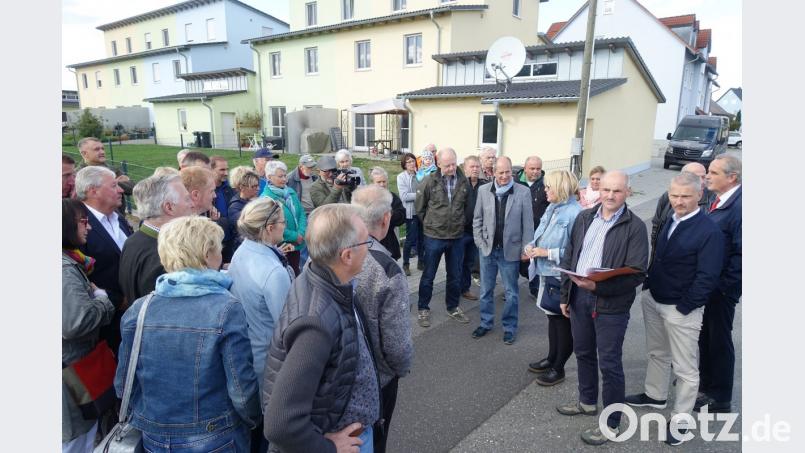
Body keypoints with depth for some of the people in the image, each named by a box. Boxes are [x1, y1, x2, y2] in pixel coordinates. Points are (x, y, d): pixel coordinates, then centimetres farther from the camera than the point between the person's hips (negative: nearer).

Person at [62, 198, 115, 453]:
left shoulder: (70, 262, 7)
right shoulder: (66, 269, -23)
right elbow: (75, 322, -32)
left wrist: (93, 295, 2)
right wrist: (101, 298, -16)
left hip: (75, 363, 10)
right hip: (73, 373, -10)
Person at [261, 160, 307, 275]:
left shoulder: (291, 192, 6)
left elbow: (301, 213, 6)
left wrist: (301, 233, -11)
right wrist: (294, 236, -16)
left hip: (296, 244, 6)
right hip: (279, 246, -6)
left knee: (296, 272, 16)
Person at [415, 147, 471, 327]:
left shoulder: (464, 181, -3)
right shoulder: (429, 181, -12)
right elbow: (420, 208, -1)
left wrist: (458, 222, 9)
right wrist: (431, 223, 5)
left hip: (457, 236, 3)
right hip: (434, 236, -3)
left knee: (455, 275, 15)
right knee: (428, 275, 9)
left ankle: (453, 307, 33)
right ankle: (423, 309, 25)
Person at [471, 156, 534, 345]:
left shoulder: (523, 192, -7)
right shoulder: (483, 190, -1)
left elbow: (528, 223, -4)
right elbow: (477, 219, 6)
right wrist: (480, 242, -1)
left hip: (510, 250, -2)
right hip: (487, 249, 2)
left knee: (511, 293, 9)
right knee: (486, 290, 15)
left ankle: (509, 327, 26)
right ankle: (486, 323, 32)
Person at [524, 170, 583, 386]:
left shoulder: (575, 213, -21)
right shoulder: (552, 208, 6)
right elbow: (541, 236, 16)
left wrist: (547, 253, -22)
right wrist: (531, 245, -3)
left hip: (563, 278, -8)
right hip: (547, 273, 8)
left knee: (563, 321, 9)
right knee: (552, 317, 21)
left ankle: (558, 368, 25)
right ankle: (551, 359, 39)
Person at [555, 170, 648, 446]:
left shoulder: (635, 227, -10)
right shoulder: (584, 218, 6)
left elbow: (637, 274, -14)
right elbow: (569, 258, 11)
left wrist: (598, 286, -26)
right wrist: (565, 295, 10)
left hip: (611, 304, -5)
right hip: (579, 296, 6)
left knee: (609, 363, 5)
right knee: (583, 353, 20)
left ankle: (612, 424, 23)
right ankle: (587, 402, 43)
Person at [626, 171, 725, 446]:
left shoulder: (709, 232, -18)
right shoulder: (670, 220, 5)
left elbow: (707, 278, -19)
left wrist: (683, 308, -16)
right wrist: (648, 286, 8)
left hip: (681, 310, -7)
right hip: (653, 300, 8)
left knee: (685, 368, 7)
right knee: (657, 353, 24)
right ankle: (655, 396, 44)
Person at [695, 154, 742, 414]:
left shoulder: (739, 205, -21)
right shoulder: (718, 200, 6)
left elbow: (741, 253, -23)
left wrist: (724, 285, -17)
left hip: (721, 288, -8)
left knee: (719, 341, 7)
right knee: (705, 336, 20)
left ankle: (720, 399, 24)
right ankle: (706, 385, 38)